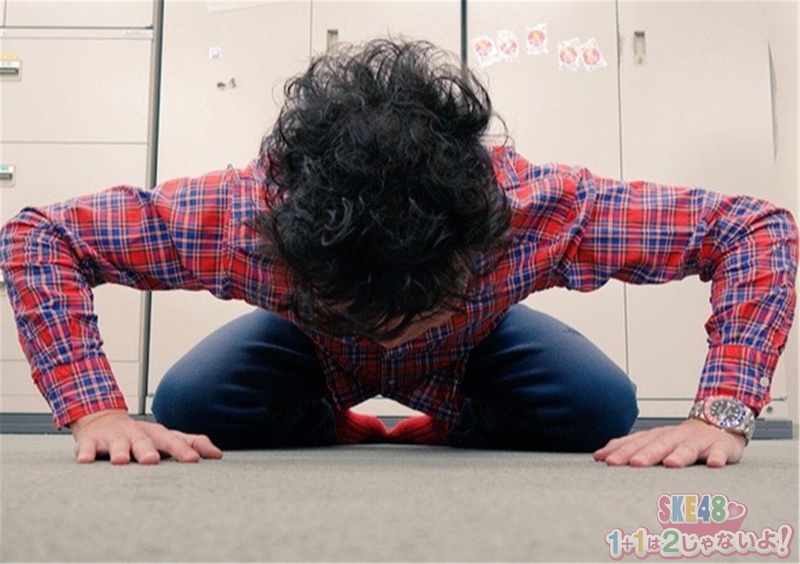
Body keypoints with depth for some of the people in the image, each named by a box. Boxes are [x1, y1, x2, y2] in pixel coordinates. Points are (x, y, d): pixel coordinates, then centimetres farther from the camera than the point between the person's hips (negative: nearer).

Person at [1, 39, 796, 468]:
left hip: (477, 351, 0)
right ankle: (330, 431, 10)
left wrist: (721, 414, -46)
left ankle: (452, 430, 9)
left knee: (600, 410, -25)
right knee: (191, 406, -25)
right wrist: (98, 413, -43)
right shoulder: (239, 214, -43)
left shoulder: (545, 209, -43)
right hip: (308, 354, 0)